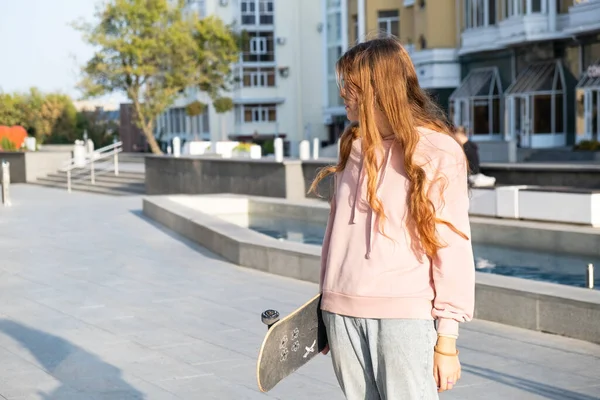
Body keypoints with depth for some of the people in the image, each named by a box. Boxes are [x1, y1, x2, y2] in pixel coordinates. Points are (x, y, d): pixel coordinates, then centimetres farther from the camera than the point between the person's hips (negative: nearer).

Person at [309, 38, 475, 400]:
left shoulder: (437, 152, -5)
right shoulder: (353, 147, 13)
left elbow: (453, 247, -7)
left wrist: (447, 340, -9)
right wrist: (328, 302, 15)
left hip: (404, 315, -5)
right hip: (342, 315, 5)